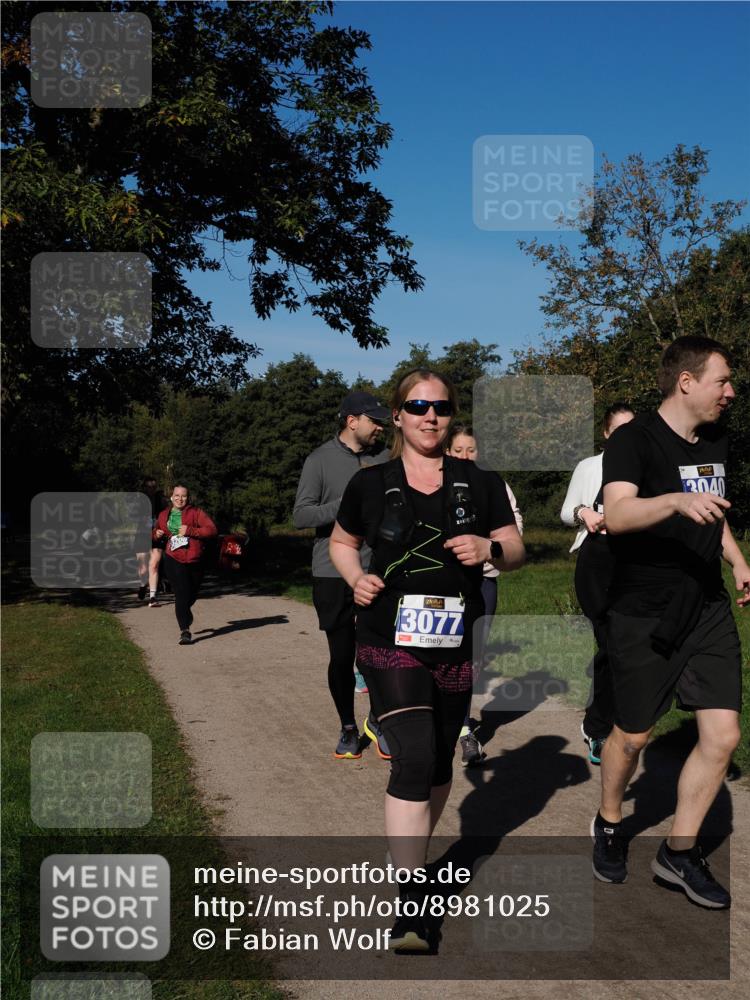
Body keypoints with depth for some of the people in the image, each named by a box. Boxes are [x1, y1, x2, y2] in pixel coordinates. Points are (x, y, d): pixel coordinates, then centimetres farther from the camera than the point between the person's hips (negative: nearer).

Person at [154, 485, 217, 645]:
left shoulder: (196, 513, -1)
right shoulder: (164, 515, 10)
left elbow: (212, 530, -12)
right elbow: (156, 531, 28)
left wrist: (190, 530, -20)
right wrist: (156, 534, 3)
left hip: (194, 560, 0)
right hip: (174, 560, 0)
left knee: (192, 595, 17)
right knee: (181, 595, -14)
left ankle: (185, 613, 50)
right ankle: (185, 631, -15)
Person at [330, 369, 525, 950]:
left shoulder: (480, 483, 4)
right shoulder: (371, 484, 2)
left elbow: (517, 552, 8)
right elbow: (342, 541, 16)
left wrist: (490, 548, -15)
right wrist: (356, 578, -4)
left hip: (458, 645, 3)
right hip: (390, 640, -3)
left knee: (440, 764, 15)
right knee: (414, 759, -15)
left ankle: (413, 853, 41)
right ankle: (409, 905, -8)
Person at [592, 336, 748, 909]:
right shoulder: (634, 439, -14)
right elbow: (616, 514, -31)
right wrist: (677, 500, -47)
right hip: (645, 617, -6)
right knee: (633, 735, 9)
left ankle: (679, 851, 17)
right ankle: (610, 825, 36)